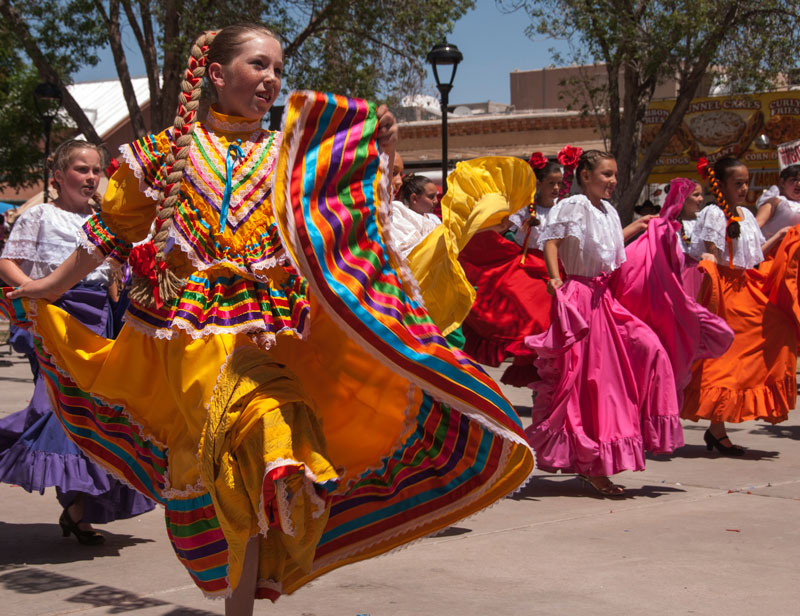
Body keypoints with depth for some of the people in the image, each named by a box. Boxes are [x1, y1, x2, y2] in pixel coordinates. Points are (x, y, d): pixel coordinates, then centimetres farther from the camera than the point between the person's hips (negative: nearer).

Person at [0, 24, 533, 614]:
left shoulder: (294, 156, 12)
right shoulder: (168, 148, 9)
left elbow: (348, 221, 4)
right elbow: (111, 229, 17)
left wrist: (380, 157, -8)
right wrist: (48, 287, 21)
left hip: (267, 335, 2)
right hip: (188, 332, -1)